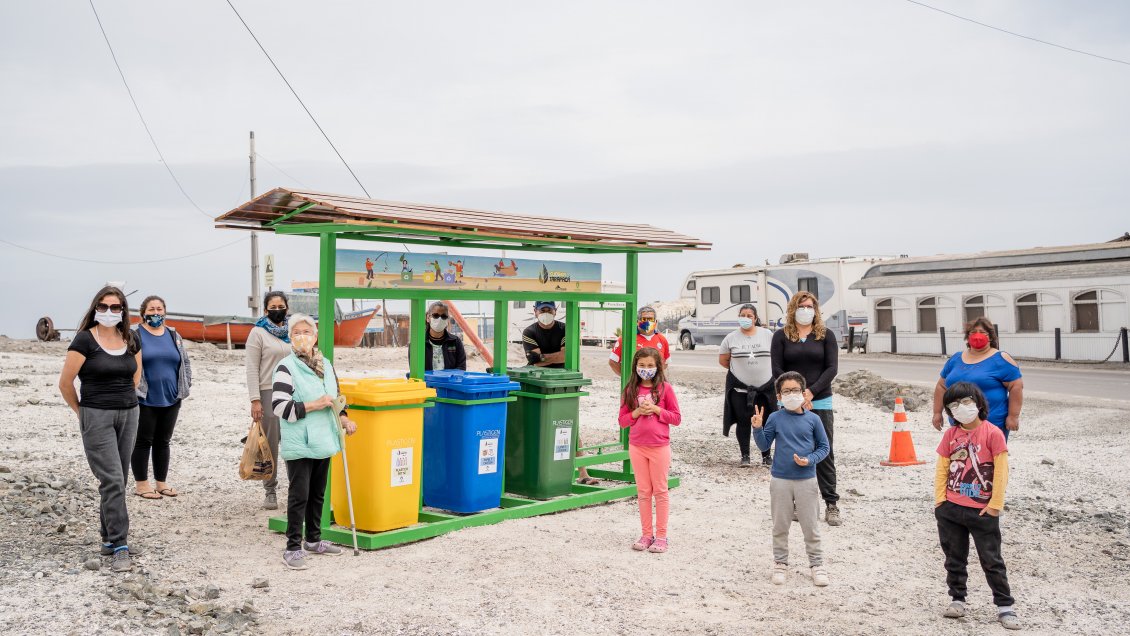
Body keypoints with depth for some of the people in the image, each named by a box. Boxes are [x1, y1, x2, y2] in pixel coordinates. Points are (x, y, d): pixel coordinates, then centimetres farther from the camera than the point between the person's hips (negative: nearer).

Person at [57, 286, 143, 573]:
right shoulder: (85, 340, -8)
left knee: (118, 481, 11)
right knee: (112, 480, -11)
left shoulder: (130, 341, 7)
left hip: (128, 414, 5)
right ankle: (119, 548, -10)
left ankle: (110, 539, 23)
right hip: (97, 417, -5)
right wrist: (81, 411, 7)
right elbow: (65, 383, -4)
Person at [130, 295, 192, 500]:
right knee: (143, 442, 2)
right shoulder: (134, 335, -3)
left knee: (163, 442, 12)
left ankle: (162, 483, 20)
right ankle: (142, 484, 10)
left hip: (170, 399, 5)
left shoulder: (174, 335, 12)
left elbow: (185, 362, 17)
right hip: (145, 399, -5)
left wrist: (185, 386, 8)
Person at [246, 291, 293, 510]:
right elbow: (252, 369, -4)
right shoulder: (258, 333, 0)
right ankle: (270, 491, 12)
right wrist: (255, 400, -11)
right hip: (269, 393, -3)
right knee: (270, 444, 1)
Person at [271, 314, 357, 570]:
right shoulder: (286, 367, -10)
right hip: (298, 443, -7)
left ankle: (313, 540, 30)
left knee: (318, 494, 16)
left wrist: (343, 419, 5)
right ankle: (293, 548, 6)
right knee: (299, 495, -3)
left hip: (323, 441, 7)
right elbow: (279, 406, -18)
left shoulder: (326, 365, 11)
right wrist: (313, 405, -21)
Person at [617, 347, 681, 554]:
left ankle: (661, 536, 12)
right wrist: (638, 412, -13)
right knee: (643, 492, 10)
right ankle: (647, 534, 18)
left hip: (659, 446, -3)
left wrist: (656, 409, -14)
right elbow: (622, 420, 4)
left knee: (660, 491, 5)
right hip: (636, 446, 3)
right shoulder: (630, 390, 4)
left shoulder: (665, 388, -4)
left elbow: (676, 418, -2)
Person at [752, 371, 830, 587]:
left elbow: (824, 447, 4)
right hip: (780, 480, 1)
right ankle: (780, 564, 23)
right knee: (780, 526, 11)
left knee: (811, 526, 7)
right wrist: (757, 428, -15)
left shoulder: (813, 419, -3)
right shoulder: (775, 418, -3)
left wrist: (810, 460, -12)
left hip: (807, 480, 0)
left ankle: (817, 565, 20)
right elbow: (764, 445, 2)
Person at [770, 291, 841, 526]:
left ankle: (831, 504, 5)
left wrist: (811, 392, -13)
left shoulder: (825, 335, 6)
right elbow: (777, 370, -1)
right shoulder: (781, 336, 5)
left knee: (825, 453, 0)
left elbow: (832, 368, -2)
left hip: (820, 403, 0)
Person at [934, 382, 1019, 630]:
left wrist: (995, 505, -10)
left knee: (991, 560, 5)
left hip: (983, 510, -4)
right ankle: (957, 599, 25)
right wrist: (940, 500, 0)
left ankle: (1005, 606, 15)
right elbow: (942, 469, 7)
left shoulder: (992, 433, -10)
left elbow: (1001, 471, -10)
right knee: (954, 558, 13)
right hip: (950, 509, 4)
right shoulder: (950, 435, 3)